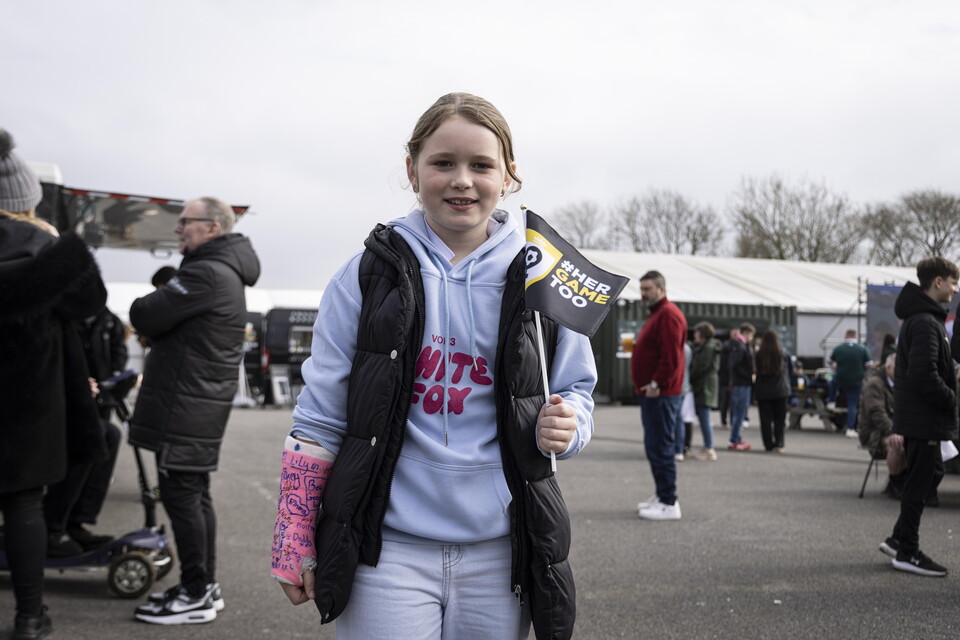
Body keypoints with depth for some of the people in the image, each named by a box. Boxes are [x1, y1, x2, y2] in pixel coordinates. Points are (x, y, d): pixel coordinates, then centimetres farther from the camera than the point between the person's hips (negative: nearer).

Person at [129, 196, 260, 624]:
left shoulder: (206, 274, -17)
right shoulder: (227, 272, 17)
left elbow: (143, 317, -16)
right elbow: (161, 322, 21)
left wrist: (145, 308, 5)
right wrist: (158, 321, 1)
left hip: (186, 405, -10)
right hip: (204, 400, 10)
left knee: (180, 495, -4)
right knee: (196, 494, 15)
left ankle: (195, 596, 3)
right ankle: (205, 585, 24)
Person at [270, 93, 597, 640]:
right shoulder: (367, 276, -2)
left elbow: (577, 391, 10)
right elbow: (319, 415, 2)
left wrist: (566, 426, -14)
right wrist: (294, 543, 1)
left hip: (499, 553, 2)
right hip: (388, 549, -2)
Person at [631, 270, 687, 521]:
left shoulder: (668, 315, -13)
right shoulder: (657, 314, 21)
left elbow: (671, 356, -22)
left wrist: (656, 384, -21)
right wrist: (636, 346, 11)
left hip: (660, 394, -11)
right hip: (651, 394, 11)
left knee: (660, 448, -10)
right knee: (654, 447, 15)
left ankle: (669, 504, -7)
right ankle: (662, 496, 23)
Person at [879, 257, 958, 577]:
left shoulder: (918, 318, 15)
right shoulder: (925, 323, -18)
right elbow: (924, 374, -26)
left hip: (915, 415, 10)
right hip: (923, 418, -10)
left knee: (930, 473, 19)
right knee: (919, 481, -2)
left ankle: (900, 539, 25)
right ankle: (907, 552, 8)